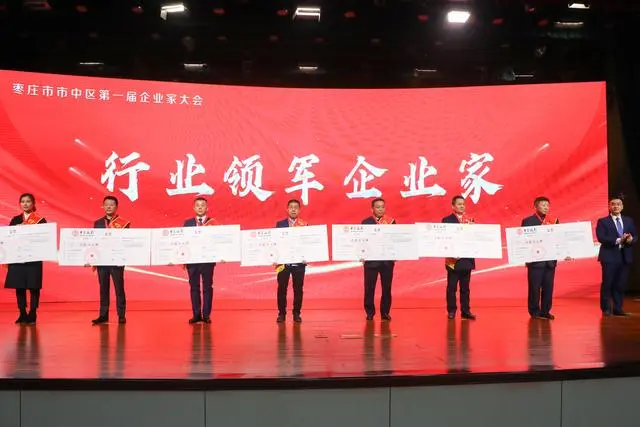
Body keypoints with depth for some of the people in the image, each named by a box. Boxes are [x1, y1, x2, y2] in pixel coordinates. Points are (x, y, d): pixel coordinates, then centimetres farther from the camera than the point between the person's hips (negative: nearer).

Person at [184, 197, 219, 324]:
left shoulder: (213, 223, 3)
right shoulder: (188, 223, 8)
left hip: (208, 259, -1)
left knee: (207, 287, 3)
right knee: (194, 287, 4)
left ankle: (206, 314, 8)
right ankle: (196, 314, 11)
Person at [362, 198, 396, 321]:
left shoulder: (391, 221, 6)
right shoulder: (366, 222, 2)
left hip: (387, 259, 1)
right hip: (371, 259, -1)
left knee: (387, 287, 5)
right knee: (369, 288, 2)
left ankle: (385, 312, 15)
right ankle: (370, 312, 13)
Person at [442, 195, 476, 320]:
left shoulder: (470, 220, 11)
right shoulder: (447, 220, -2)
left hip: (467, 259, 4)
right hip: (453, 259, -4)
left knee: (465, 287, 9)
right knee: (451, 286, 2)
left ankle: (466, 310, 13)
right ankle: (451, 310, 9)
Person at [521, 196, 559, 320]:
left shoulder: (554, 221, 11)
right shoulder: (528, 221, -1)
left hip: (550, 260, 4)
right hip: (535, 260, -4)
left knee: (548, 287, 6)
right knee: (535, 287, 1)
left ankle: (545, 311, 15)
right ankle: (535, 312, 10)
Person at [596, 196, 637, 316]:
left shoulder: (629, 221, 14)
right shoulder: (602, 221, 0)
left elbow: (635, 236, 9)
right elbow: (601, 238, -13)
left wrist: (631, 239, -14)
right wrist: (618, 240, -22)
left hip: (625, 257, 4)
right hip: (609, 257, -4)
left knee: (620, 284, 6)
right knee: (607, 284, -2)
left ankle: (618, 308, 15)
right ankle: (606, 309, 7)